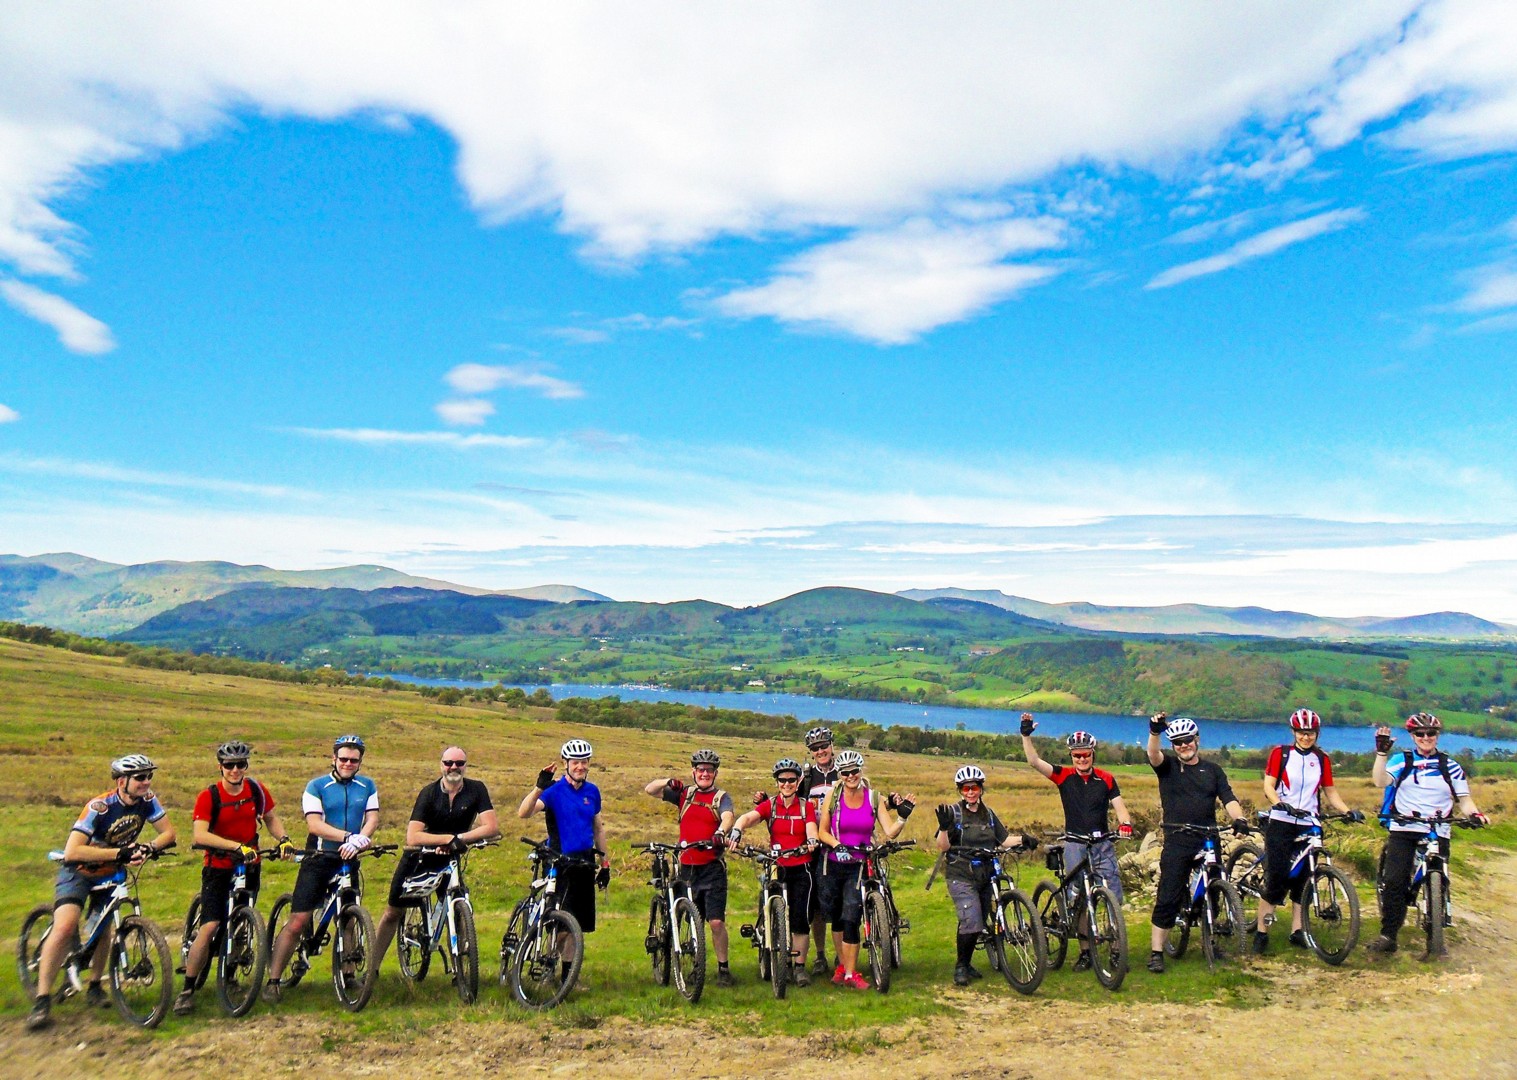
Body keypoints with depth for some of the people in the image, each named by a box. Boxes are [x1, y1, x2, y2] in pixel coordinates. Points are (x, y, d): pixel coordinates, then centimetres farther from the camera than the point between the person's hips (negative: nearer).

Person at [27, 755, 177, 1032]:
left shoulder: (146, 800, -16)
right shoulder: (99, 807, -30)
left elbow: (168, 833, -11)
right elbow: (72, 852, -36)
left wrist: (148, 848, -31)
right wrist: (120, 853, -41)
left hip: (110, 874, 5)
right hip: (78, 872, -5)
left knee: (103, 930, 13)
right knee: (65, 927, -24)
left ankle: (94, 987, 35)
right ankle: (42, 1000, -15)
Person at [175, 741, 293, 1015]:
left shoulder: (256, 790, -3)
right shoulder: (209, 796, -15)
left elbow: (271, 818, 10)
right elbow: (200, 835, -27)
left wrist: (284, 839, -9)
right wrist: (237, 846, -37)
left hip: (249, 865, 4)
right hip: (218, 867, -4)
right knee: (209, 928, -13)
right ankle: (187, 990, -1)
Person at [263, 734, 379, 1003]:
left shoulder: (367, 787, 6)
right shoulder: (316, 786, -4)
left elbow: (372, 818, -3)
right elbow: (314, 824, -15)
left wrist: (358, 841, -23)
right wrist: (349, 836, -27)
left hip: (348, 861, 3)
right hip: (318, 861, -3)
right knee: (298, 922, -6)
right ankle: (272, 981, 1)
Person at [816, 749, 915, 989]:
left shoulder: (874, 798, -3)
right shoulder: (833, 796, -4)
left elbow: (890, 832, -7)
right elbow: (822, 831, -2)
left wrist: (903, 816, -23)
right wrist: (837, 845, -19)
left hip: (860, 866, -1)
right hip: (834, 865, 1)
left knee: (851, 919, -9)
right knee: (836, 918, 11)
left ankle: (850, 974, 2)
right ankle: (842, 964, 31)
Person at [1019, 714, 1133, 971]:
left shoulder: (1106, 779, 3)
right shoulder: (1064, 777, -1)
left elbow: (1119, 804, -5)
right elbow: (1034, 762, -10)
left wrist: (1125, 823, -26)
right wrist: (1026, 735, -21)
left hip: (1102, 844, 1)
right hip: (1075, 845, 0)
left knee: (1114, 898, -5)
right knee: (1078, 901, 1)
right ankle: (1085, 952, 12)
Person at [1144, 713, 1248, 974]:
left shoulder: (1213, 770, 11)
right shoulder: (1168, 766, 2)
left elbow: (1228, 799, 0)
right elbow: (1153, 754, -20)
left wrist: (1239, 819, -20)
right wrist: (1155, 732, -40)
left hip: (1209, 843, 3)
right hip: (1177, 845, -3)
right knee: (1168, 899, -4)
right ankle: (1156, 952, 0)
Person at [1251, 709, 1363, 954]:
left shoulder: (1322, 759, 8)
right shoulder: (1280, 753, -1)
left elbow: (1330, 792, 11)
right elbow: (1268, 787, -6)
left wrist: (1347, 810, -6)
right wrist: (1281, 804, -24)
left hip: (1308, 826, 3)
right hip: (1281, 824, -3)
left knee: (1302, 879, 6)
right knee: (1276, 877, -7)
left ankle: (1297, 931, 16)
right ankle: (1261, 932, 0)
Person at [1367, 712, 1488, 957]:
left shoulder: (1451, 766, 11)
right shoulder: (1401, 761, 6)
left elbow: (1464, 799, 8)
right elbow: (1380, 781, -10)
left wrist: (1474, 813, -13)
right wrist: (1381, 752, -20)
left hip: (1438, 834, 1)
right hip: (1403, 830, -1)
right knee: (1394, 881, -10)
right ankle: (1388, 936, -5)